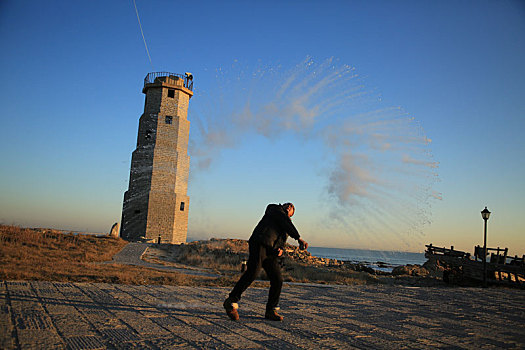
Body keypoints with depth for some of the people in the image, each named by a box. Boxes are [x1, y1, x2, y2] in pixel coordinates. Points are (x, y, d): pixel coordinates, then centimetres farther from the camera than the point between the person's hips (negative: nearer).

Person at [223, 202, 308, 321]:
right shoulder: (276, 210, 10)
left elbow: (281, 241, 22)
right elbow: (287, 224, -6)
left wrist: (281, 249, -3)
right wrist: (299, 239, -14)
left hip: (271, 252, 8)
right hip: (259, 245, -8)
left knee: (277, 280, -1)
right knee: (252, 273, -20)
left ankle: (271, 311, 10)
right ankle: (231, 302, -12)